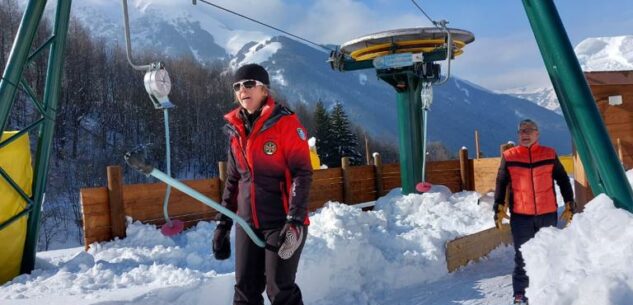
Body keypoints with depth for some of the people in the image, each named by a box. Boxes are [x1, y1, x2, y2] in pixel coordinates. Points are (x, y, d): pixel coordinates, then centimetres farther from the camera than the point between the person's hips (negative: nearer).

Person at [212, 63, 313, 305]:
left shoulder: (285, 122, -9)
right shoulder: (235, 129, 9)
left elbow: (302, 173, -13)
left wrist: (296, 221, -21)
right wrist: (223, 223, 14)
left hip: (282, 222, -6)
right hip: (247, 223, 6)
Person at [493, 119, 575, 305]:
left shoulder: (549, 154, 4)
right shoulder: (509, 157, 0)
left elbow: (563, 181, 11)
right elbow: (501, 183, 3)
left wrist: (569, 204, 8)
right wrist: (499, 208, -3)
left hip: (548, 214, 2)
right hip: (520, 215, -1)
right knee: (522, 255, 2)